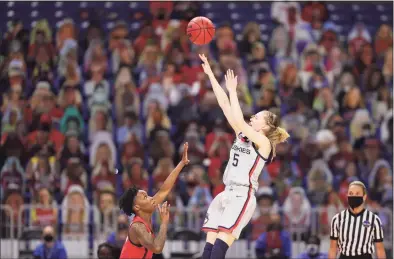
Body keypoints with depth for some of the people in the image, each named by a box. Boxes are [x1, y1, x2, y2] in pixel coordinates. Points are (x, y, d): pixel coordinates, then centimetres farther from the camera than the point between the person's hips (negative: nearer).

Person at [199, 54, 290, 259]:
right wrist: (210, 73, 10)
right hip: (226, 194, 8)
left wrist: (232, 90, -13)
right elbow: (224, 104, 13)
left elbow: (238, 120, -19)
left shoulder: (264, 142, -5)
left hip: (242, 196, -8)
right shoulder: (242, 135, 15)